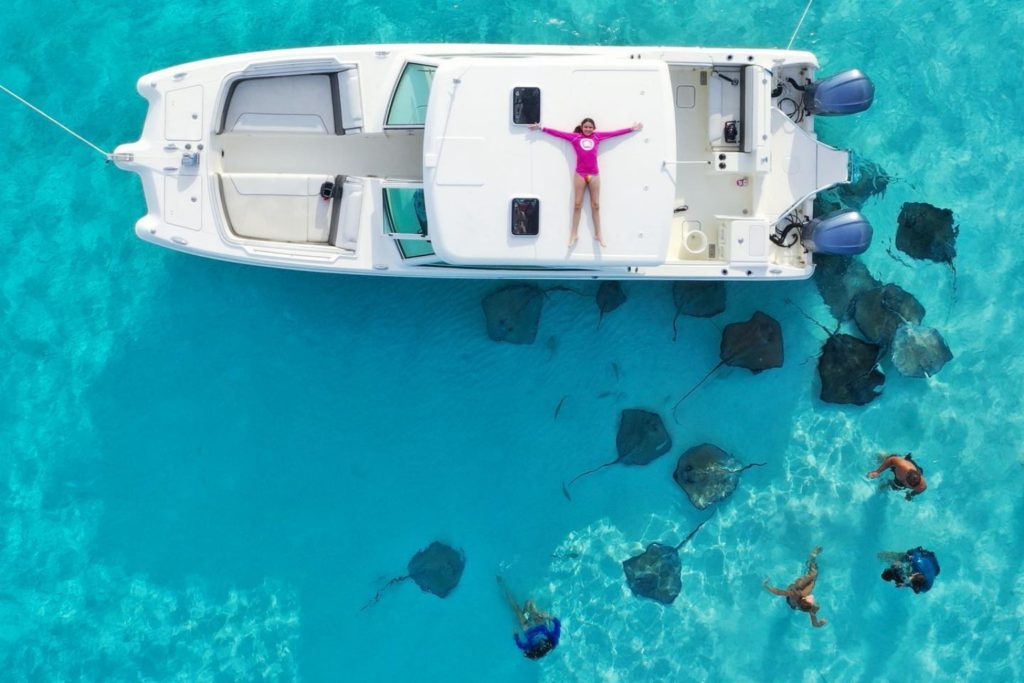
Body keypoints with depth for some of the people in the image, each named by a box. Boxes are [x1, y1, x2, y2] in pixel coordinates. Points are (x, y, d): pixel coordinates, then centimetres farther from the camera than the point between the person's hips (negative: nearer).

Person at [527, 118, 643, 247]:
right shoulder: (575, 137, 4)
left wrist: (631, 129, 19)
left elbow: (615, 133, 14)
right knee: (578, 204, 2)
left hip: (594, 175, 2)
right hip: (580, 174, -1)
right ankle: (574, 234, 7)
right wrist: (541, 128, 7)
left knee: (596, 205, 6)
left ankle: (598, 235, 11)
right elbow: (557, 133, 6)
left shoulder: (597, 136, 8)